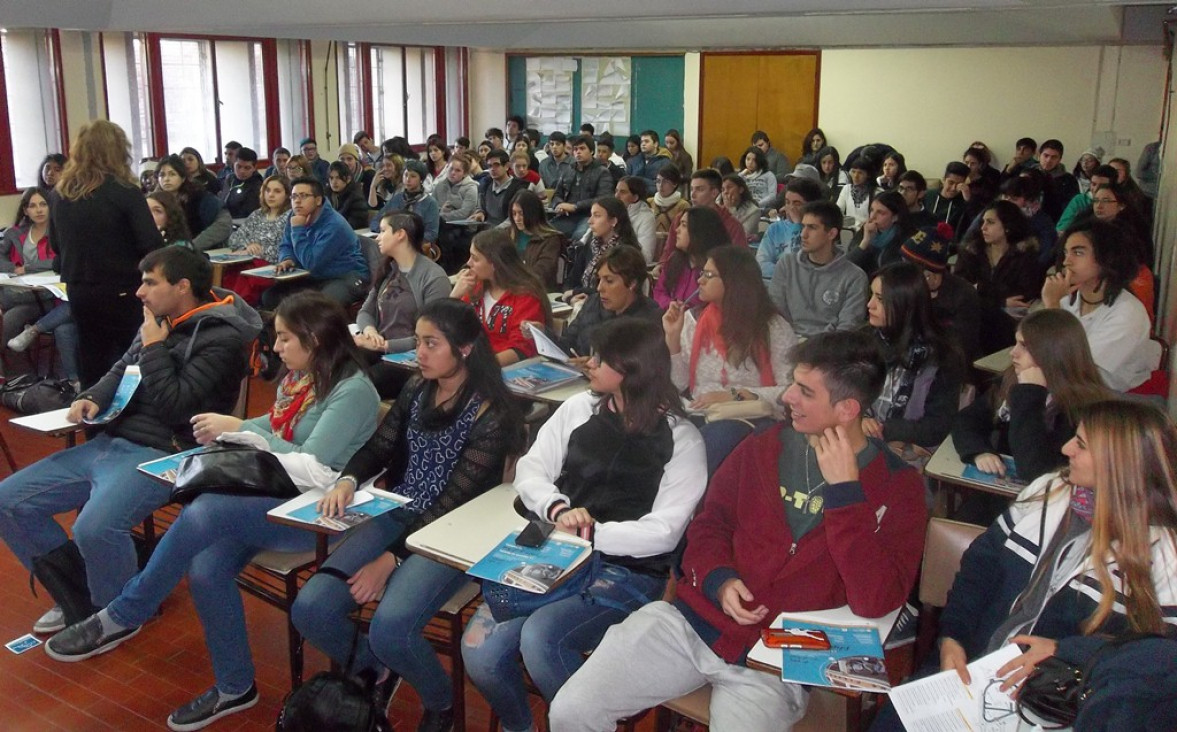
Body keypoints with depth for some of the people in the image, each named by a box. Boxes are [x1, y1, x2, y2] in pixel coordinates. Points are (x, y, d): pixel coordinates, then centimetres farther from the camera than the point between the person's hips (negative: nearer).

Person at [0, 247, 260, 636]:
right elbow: (121, 371, 22)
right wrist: (93, 398, 2)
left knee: (95, 528, -33)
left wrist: (153, 347, -11)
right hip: (110, 442, 9)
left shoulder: (220, 338, -13)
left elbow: (173, 406, -19)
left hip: (160, 454, -9)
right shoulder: (159, 321, 11)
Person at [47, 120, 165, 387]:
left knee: (92, 367, 14)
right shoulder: (123, 190, -13)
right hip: (123, 291, -5)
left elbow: (55, 244, 15)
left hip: (78, 291, 5)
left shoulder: (58, 193, 2)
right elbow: (152, 245, -15)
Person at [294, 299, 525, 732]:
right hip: (397, 515, 6)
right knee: (310, 610, -12)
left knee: (390, 628, -29)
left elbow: (454, 504, -16)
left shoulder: (490, 415, -14)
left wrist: (391, 559, -18)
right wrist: (348, 479, -15)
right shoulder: (416, 390, 5)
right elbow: (378, 448, 8)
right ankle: (373, 671, 18)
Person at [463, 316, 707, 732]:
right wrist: (557, 510, -13)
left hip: (627, 570, -4)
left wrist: (592, 534, -17)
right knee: (479, 650, -15)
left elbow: (664, 531, -11)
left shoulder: (680, 439, -5)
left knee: (540, 638, -30)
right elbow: (530, 472, 7)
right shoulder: (579, 408, 8)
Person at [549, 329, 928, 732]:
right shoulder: (763, 447, 7)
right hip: (691, 618, 3)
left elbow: (875, 601, -17)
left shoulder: (897, 487, -5)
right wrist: (718, 578, -8)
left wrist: (844, 489, -19)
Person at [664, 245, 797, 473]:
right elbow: (677, 384, 7)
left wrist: (734, 395, -17)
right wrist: (673, 336, -4)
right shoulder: (693, 320, 9)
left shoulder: (773, 328, -2)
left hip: (749, 419, -3)